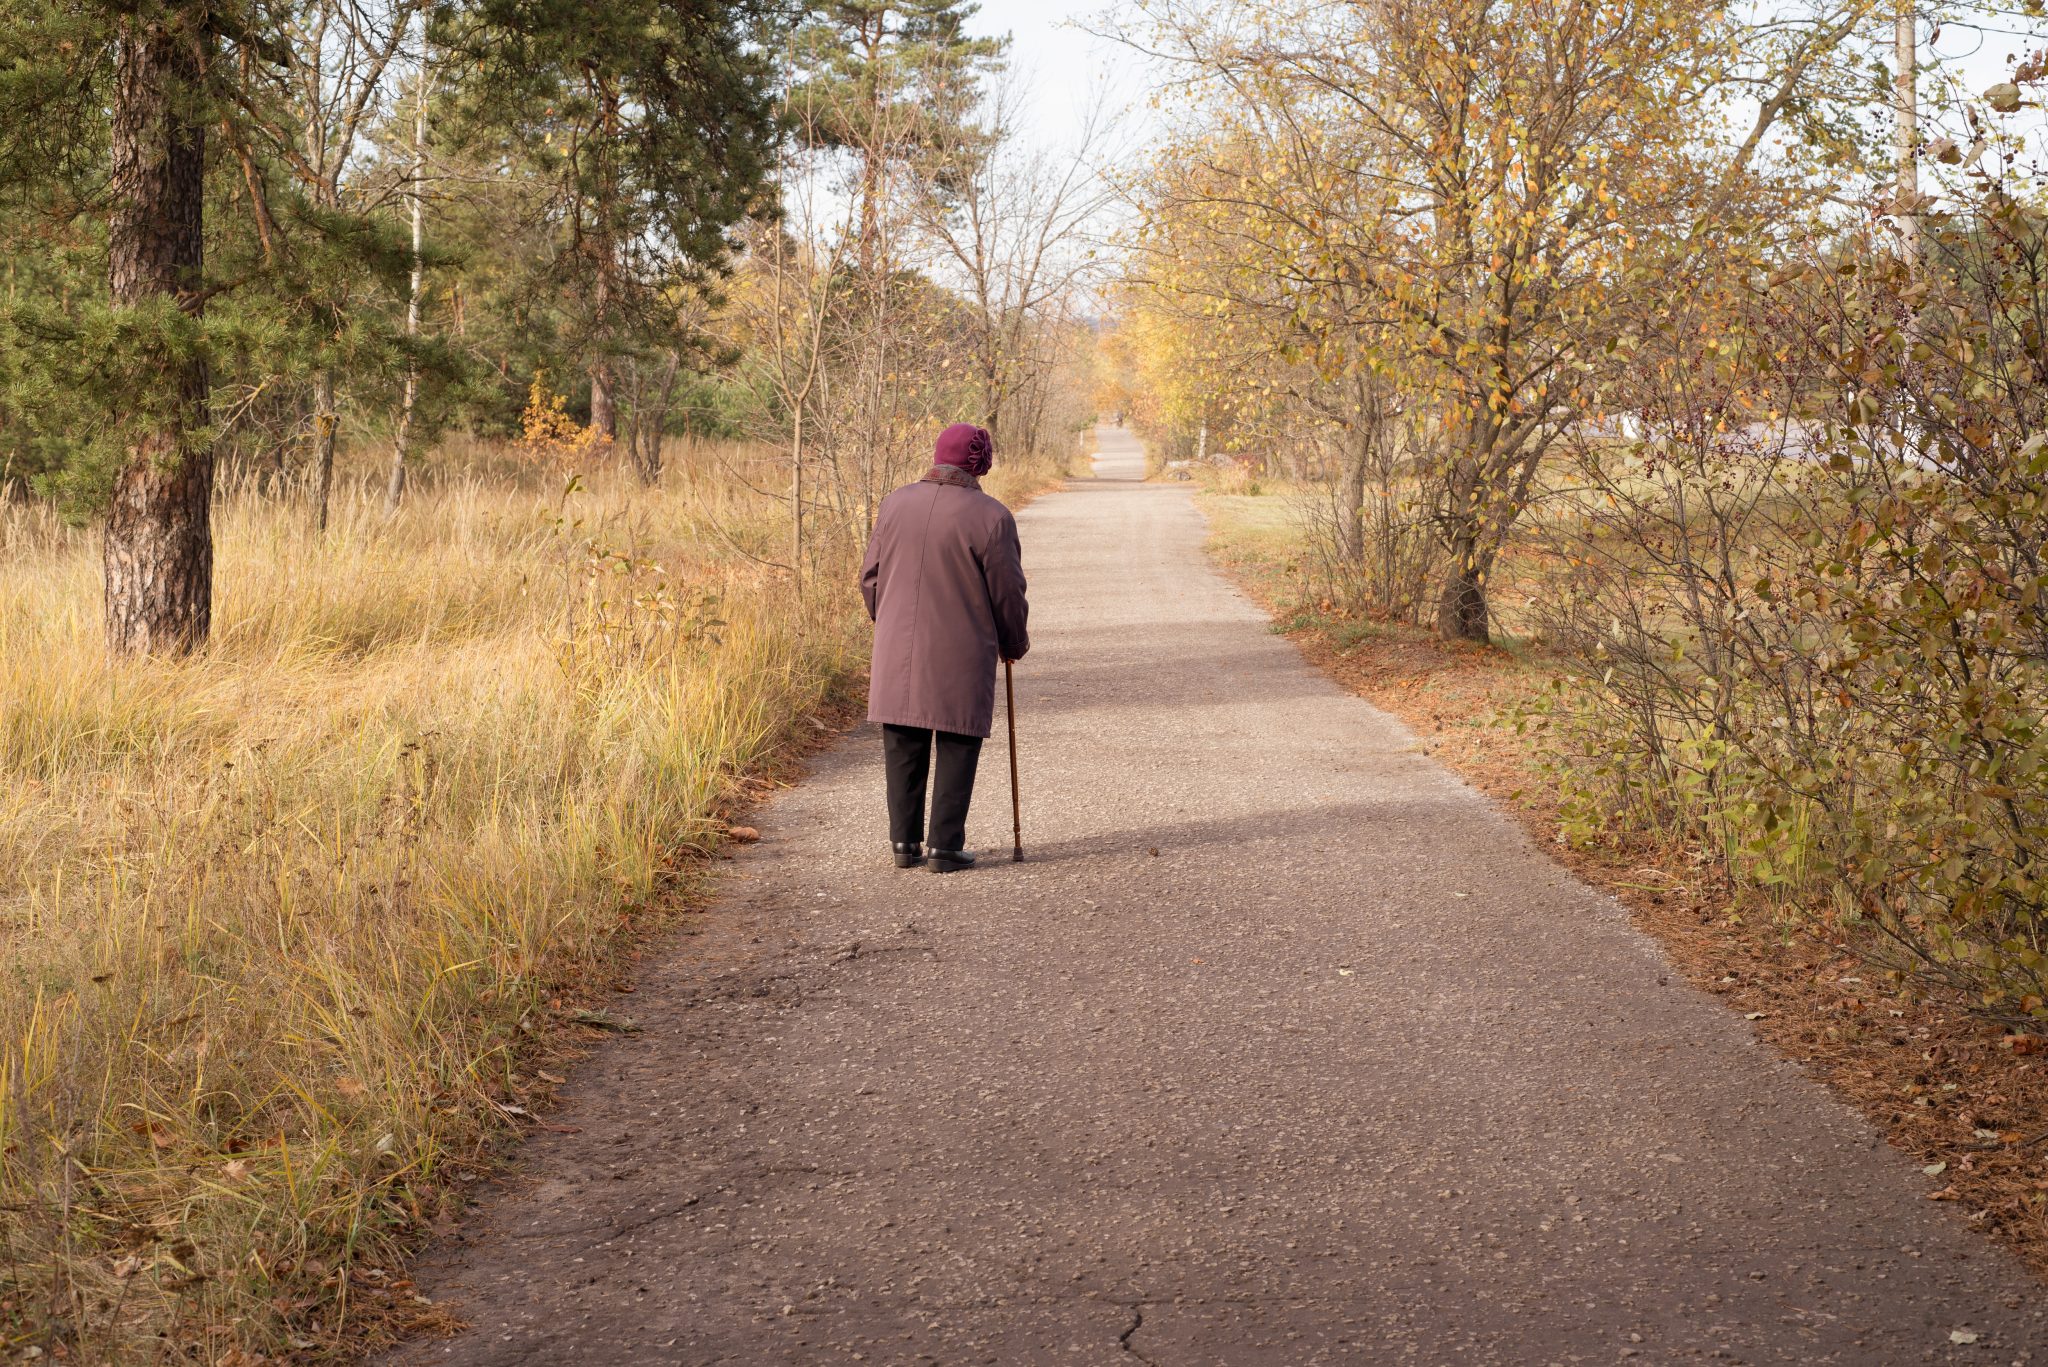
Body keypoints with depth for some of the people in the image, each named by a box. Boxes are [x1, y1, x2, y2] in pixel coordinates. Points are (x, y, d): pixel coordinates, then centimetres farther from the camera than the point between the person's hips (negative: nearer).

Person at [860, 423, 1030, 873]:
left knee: (904, 750, 12)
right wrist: (1014, 643, 12)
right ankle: (945, 846, 4)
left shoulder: (896, 504, 2)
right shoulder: (990, 517, -11)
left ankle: (905, 842, 15)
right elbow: (1008, 594, -6)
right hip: (961, 658, -4)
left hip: (898, 651, 4)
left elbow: (870, 577, 10)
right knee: (956, 750, 5)